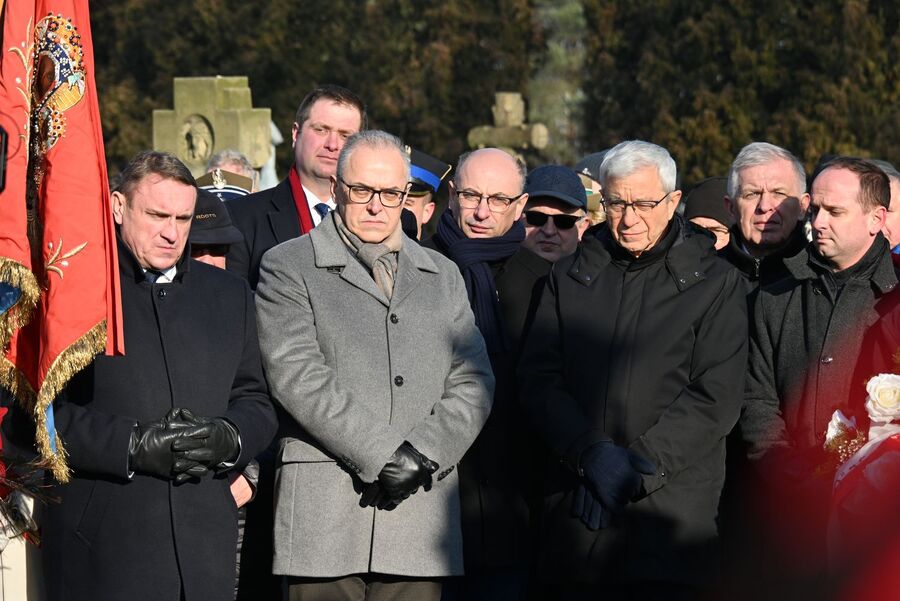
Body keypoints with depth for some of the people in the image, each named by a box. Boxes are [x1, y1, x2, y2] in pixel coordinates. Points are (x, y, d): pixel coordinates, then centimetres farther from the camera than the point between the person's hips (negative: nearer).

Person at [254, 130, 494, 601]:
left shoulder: (442, 276, 20)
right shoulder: (287, 268, 6)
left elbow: (472, 382, 11)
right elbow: (297, 377, -7)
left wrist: (425, 454, -7)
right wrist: (381, 454, -13)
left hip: (420, 509, 3)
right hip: (325, 512, -3)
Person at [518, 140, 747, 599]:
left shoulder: (714, 283, 5)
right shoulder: (569, 277, 14)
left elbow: (716, 397, -3)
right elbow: (537, 380, 6)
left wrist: (637, 464, -12)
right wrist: (590, 453, -11)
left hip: (670, 515, -2)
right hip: (574, 513, 3)